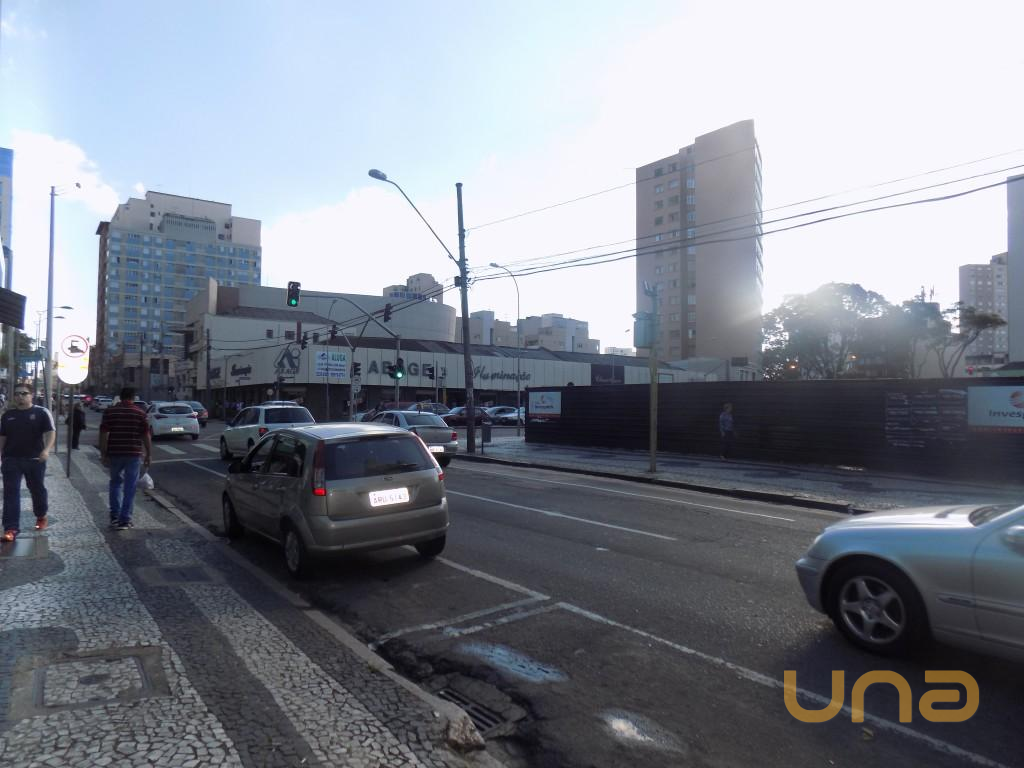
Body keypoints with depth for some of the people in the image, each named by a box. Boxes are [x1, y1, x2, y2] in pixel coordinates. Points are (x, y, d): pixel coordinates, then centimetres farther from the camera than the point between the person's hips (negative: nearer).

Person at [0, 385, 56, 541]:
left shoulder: (42, 412, -2)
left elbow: (50, 432, -10)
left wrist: (46, 450, -26)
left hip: (35, 460, -2)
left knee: (37, 490, 13)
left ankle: (41, 516, 35)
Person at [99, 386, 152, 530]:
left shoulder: (109, 411, 1)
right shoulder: (140, 413, -2)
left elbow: (104, 435, -5)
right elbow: (146, 437, -2)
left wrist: (103, 454, 0)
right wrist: (148, 456, 5)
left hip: (114, 454, 2)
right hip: (134, 454, -2)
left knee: (116, 482, 20)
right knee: (130, 488, 4)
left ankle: (114, 516, 15)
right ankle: (125, 521, 6)